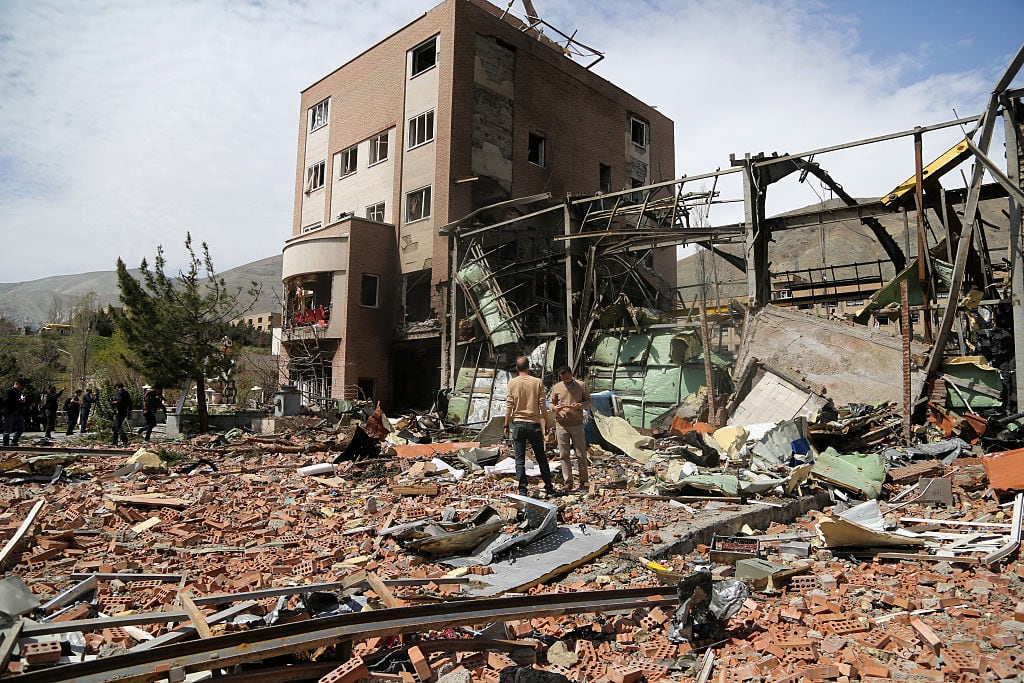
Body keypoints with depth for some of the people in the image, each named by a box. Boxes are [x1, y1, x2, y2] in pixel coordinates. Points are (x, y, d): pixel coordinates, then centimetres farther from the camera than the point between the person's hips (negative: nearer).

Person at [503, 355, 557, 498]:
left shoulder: (512, 382, -2)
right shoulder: (537, 382, -1)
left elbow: (509, 405, -4)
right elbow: (542, 405, -1)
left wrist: (506, 425, 2)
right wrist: (547, 423, 8)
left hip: (518, 423, -1)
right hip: (534, 423, 1)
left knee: (520, 459, 4)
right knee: (541, 458, 11)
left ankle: (523, 490, 2)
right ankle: (549, 488, 16)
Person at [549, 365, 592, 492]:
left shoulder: (581, 386, 3)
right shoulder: (556, 387, 6)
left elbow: (588, 401, 7)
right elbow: (551, 403, 12)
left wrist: (579, 406, -14)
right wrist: (554, 408, -12)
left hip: (577, 424, -1)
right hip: (561, 425, 1)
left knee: (581, 454, 2)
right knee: (564, 454, 2)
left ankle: (584, 480, 13)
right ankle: (568, 481, 8)